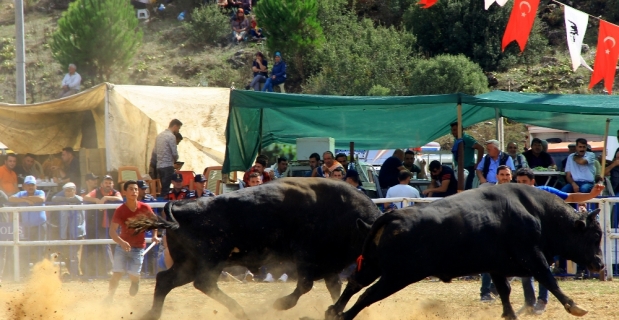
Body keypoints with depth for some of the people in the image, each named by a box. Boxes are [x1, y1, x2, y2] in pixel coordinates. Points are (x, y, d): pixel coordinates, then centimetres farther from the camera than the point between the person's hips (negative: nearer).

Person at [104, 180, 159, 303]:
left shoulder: (144, 208, -9)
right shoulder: (120, 211, -13)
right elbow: (112, 231, -19)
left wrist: (154, 236, -1)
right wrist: (122, 242, -36)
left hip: (138, 248, 0)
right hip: (122, 246, 0)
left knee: (134, 276, -7)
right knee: (117, 274, -8)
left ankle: (132, 300, 19)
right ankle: (109, 299, 7)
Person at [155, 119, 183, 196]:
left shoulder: (160, 135, 14)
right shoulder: (171, 136, -12)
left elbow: (155, 150, 17)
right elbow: (174, 153, -13)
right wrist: (175, 160, 10)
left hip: (159, 166, 8)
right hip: (168, 166, -8)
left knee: (163, 188, 12)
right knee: (166, 189, -7)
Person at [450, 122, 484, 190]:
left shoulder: (466, 138, -12)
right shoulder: (457, 140, 14)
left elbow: (480, 148, -18)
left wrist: (478, 163, -14)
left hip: (468, 169, -9)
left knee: (466, 189, -12)